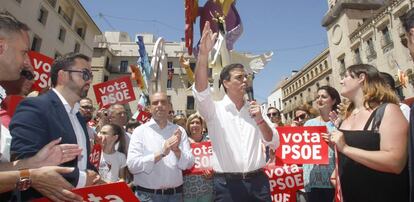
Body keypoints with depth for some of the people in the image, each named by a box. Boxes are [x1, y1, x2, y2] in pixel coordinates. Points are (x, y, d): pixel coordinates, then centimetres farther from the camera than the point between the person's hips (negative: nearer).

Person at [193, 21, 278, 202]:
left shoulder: (255, 109, 10)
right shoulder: (215, 109, -2)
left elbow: (274, 144, 7)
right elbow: (200, 90, -22)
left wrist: (260, 120, -9)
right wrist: (203, 53, -35)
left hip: (257, 182, 4)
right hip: (227, 184, -3)